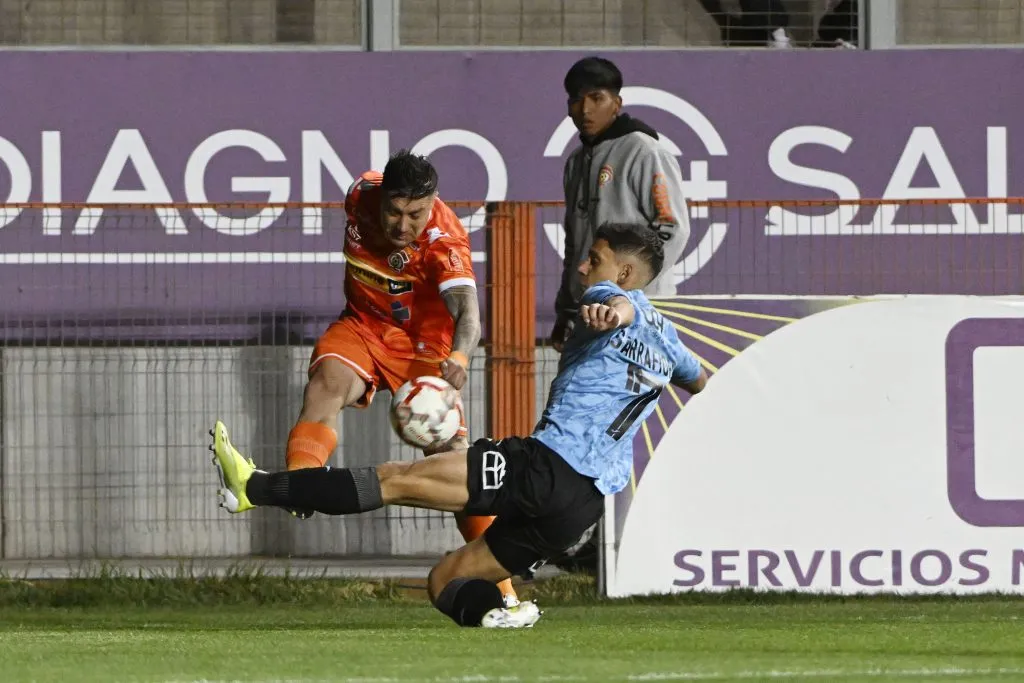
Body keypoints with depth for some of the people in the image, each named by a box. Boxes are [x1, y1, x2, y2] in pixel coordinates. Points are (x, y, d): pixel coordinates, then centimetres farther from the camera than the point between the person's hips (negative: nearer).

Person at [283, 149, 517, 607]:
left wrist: (458, 357, -65)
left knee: (450, 454, -10)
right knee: (326, 383, -30)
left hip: (423, 341, -3)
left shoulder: (444, 238, -29)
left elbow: (467, 310, -44)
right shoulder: (361, 195, -15)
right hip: (363, 326, 3)